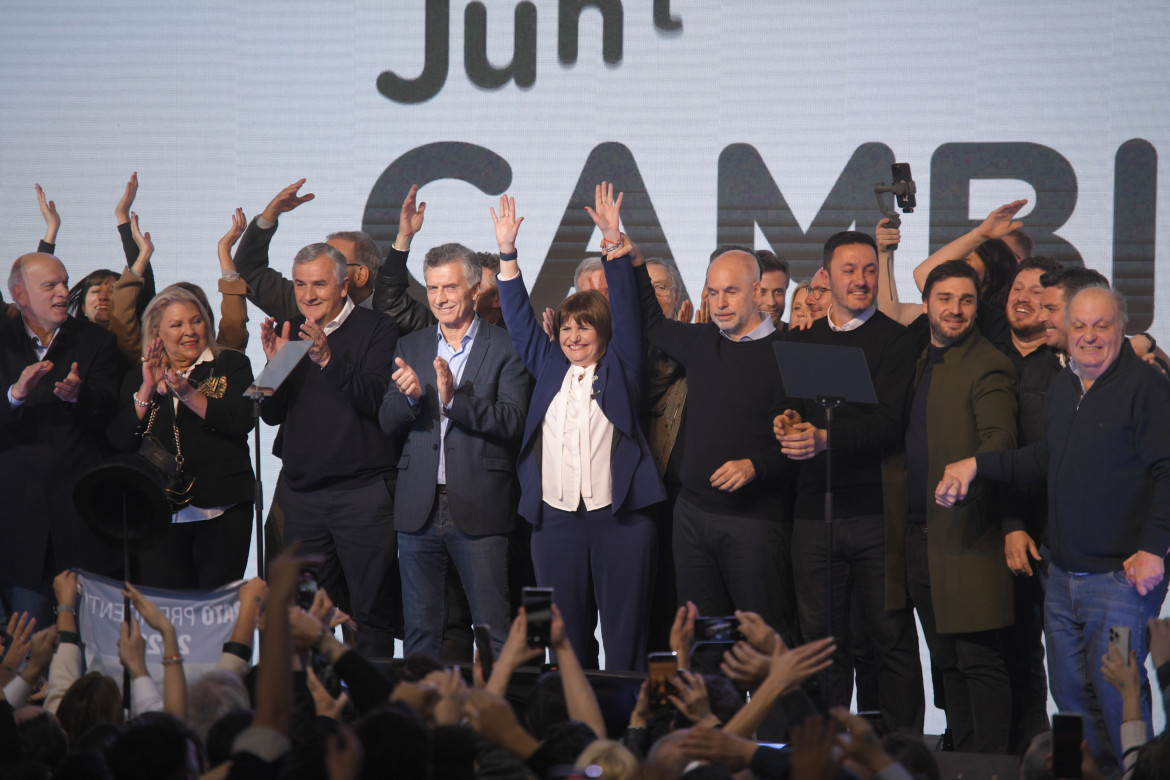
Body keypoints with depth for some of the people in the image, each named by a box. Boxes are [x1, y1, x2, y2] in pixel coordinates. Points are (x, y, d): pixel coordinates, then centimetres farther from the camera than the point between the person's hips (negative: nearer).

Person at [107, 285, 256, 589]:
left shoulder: (231, 365, 7)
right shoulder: (137, 379, 14)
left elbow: (243, 421, -9)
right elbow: (120, 441, 3)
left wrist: (187, 394, -17)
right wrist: (147, 391, -8)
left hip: (222, 513, -2)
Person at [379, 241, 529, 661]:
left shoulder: (504, 348, -1)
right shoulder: (410, 347, 13)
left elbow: (511, 422, -11)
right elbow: (388, 423, 6)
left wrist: (455, 399, -24)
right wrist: (409, 396, -15)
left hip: (479, 509, -4)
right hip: (420, 509, 4)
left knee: (494, 634, -3)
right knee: (420, 633, 9)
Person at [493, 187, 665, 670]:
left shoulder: (619, 369, 7)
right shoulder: (550, 367, 15)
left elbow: (625, 310, -1)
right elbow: (520, 320, 15)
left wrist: (614, 241, -12)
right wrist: (507, 251, 7)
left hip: (620, 520, -3)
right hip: (557, 520, 3)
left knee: (625, 639, -2)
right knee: (567, 639, 6)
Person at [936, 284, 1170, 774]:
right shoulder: (1062, 386, 15)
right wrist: (976, 466, 17)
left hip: (1121, 575, -8)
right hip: (1064, 577, 8)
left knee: (1116, 696, -6)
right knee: (1070, 694, 11)